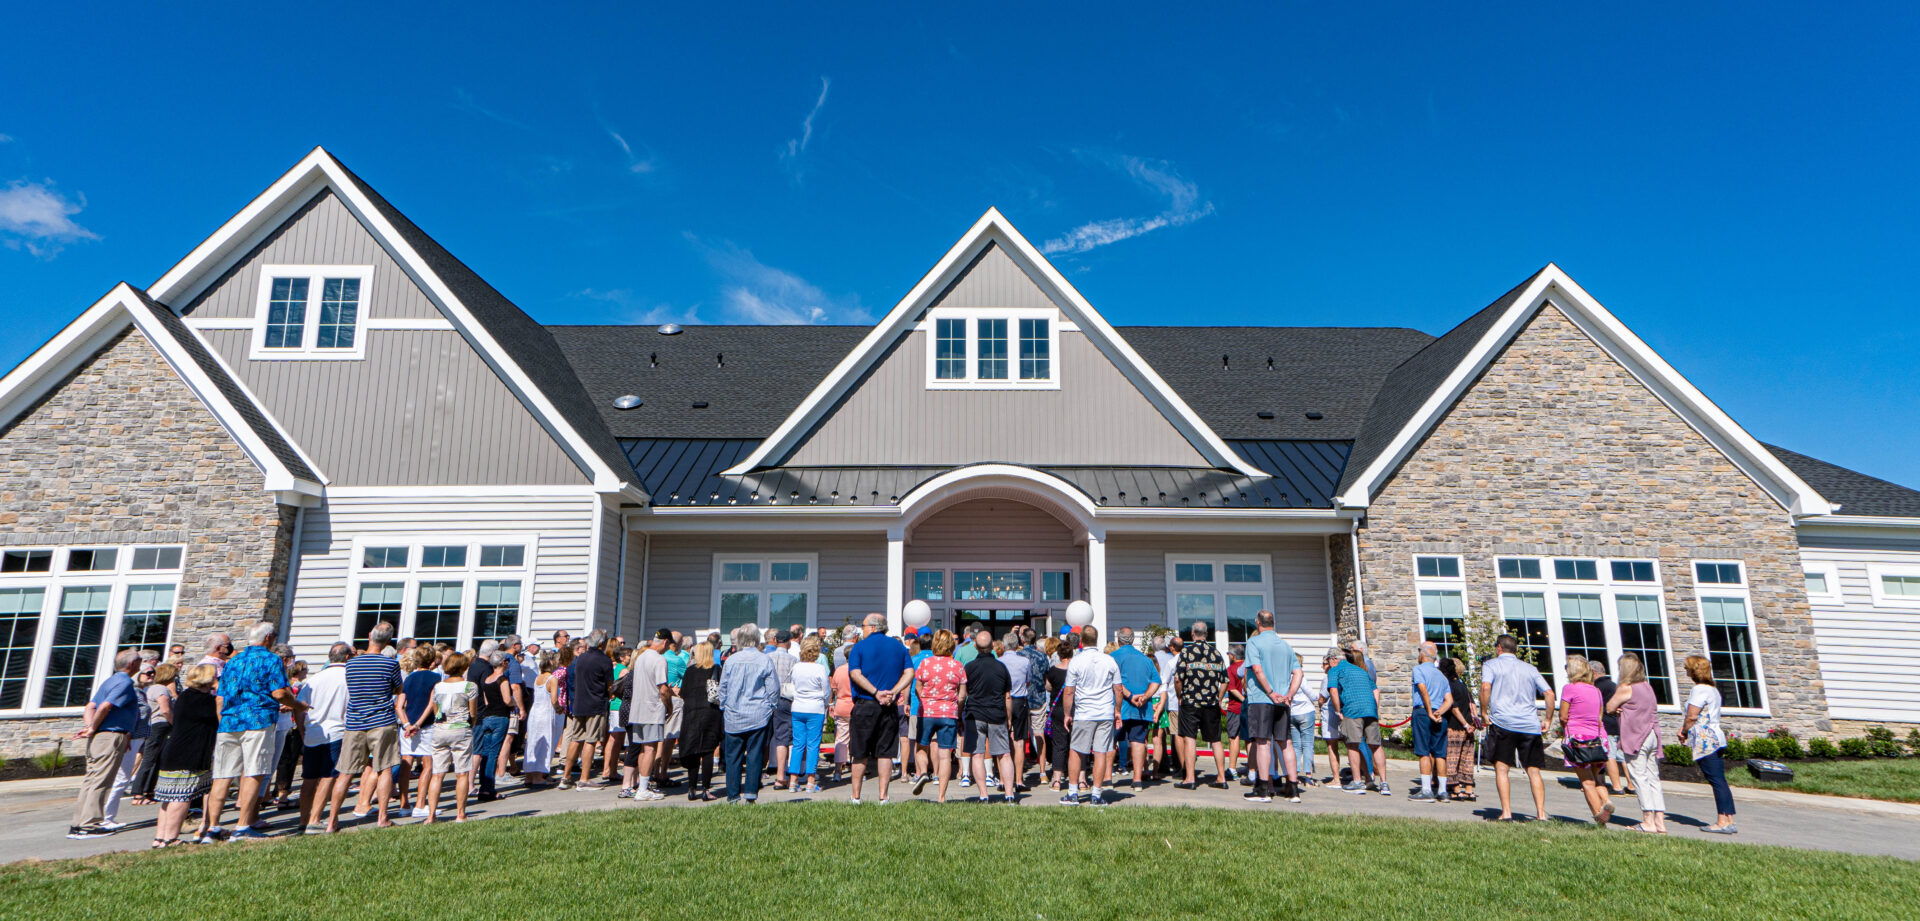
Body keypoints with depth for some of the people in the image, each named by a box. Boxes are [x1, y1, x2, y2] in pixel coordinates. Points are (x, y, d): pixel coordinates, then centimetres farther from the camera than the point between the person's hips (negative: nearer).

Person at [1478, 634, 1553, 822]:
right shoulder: (1530, 668, 18)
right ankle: (1541, 814, 2)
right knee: (1534, 771, 8)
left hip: (1503, 723, -4)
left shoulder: (1491, 665, 5)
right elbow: (1549, 693, 11)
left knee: (1501, 768, -2)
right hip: (1531, 726, 4)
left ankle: (1506, 813, -8)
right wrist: (1547, 719, 17)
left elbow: (1485, 687, -12)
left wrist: (1484, 712, -5)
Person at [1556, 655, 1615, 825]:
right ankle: (1606, 800, -8)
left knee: (1587, 782, 1)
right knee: (1595, 778, 18)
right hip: (1598, 738, 6)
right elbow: (1600, 717, 12)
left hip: (1577, 738, -6)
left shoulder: (1569, 688, -7)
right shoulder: (1596, 691, 10)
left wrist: (1563, 731, 10)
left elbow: (1563, 717, -8)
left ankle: (1599, 817, -6)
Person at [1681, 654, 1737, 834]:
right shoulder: (1713, 688, 17)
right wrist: (1686, 728, 11)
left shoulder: (1699, 689, -13)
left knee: (1717, 781, -8)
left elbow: (1692, 716, -16)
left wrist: (1684, 732, 0)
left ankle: (1723, 822, -6)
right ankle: (1729, 820, 11)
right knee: (1720, 781, 9)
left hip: (1705, 740, -9)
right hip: (1716, 737, 9)